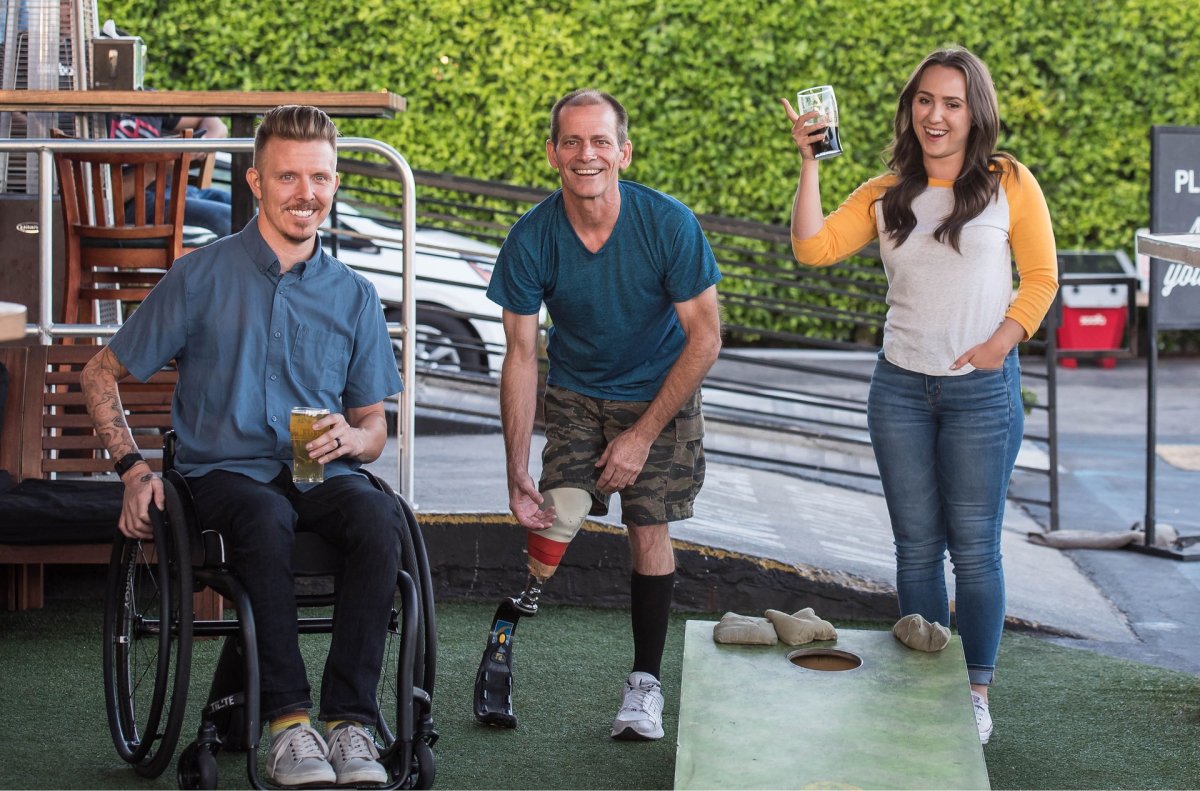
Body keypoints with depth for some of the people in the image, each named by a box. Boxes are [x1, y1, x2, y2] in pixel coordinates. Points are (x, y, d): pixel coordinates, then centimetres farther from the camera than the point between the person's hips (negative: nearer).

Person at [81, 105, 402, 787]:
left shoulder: (354, 296, 12)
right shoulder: (202, 278, 4)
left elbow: (374, 430, 16)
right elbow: (101, 376, 11)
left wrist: (349, 438, -8)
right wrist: (135, 468, -1)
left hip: (322, 474, 2)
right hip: (226, 470, -2)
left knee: (379, 519, -33)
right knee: (267, 520, -38)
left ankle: (350, 719, -30)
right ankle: (288, 720, -33)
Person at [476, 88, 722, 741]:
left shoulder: (668, 224, -23)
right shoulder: (531, 240, -19)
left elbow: (705, 337, -16)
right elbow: (520, 355, -12)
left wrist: (644, 432, -17)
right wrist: (516, 473, -15)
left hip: (658, 393, -1)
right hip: (573, 392, 1)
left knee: (649, 528, -6)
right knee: (559, 510, -20)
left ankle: (645, 681, 9)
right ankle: (506, 636, -2)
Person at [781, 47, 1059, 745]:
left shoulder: (1009, 184, -1)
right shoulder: (887, 195, 7)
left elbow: (1041, 278, 1)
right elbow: (813, 247, -3)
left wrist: (999, 343, -12)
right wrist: (810, 162, -8)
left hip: (982, 391, -3)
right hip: (901, 387, 3)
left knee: (975, 549, 0)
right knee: (917, 548, 8)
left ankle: (976, 693, 11)